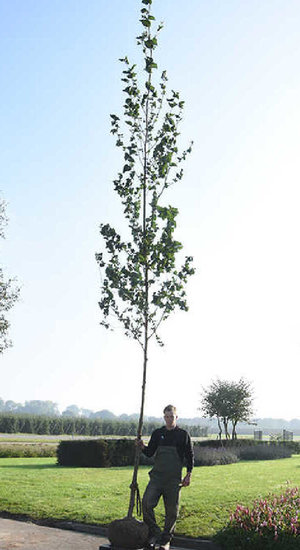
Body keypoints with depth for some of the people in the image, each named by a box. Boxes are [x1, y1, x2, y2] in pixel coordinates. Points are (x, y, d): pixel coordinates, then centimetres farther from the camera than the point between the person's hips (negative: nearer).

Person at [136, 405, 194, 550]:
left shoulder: (183, 435, 2)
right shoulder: (157, 433, 9)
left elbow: (189, 456, 7)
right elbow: (150, 453, 12)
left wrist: (188, 475, 0)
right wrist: (143, 447, -8)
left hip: (174, 478, -2)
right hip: (157, 476, 2)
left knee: (171, 510, 3)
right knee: (146, 502, -15)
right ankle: (154, 533, 1)